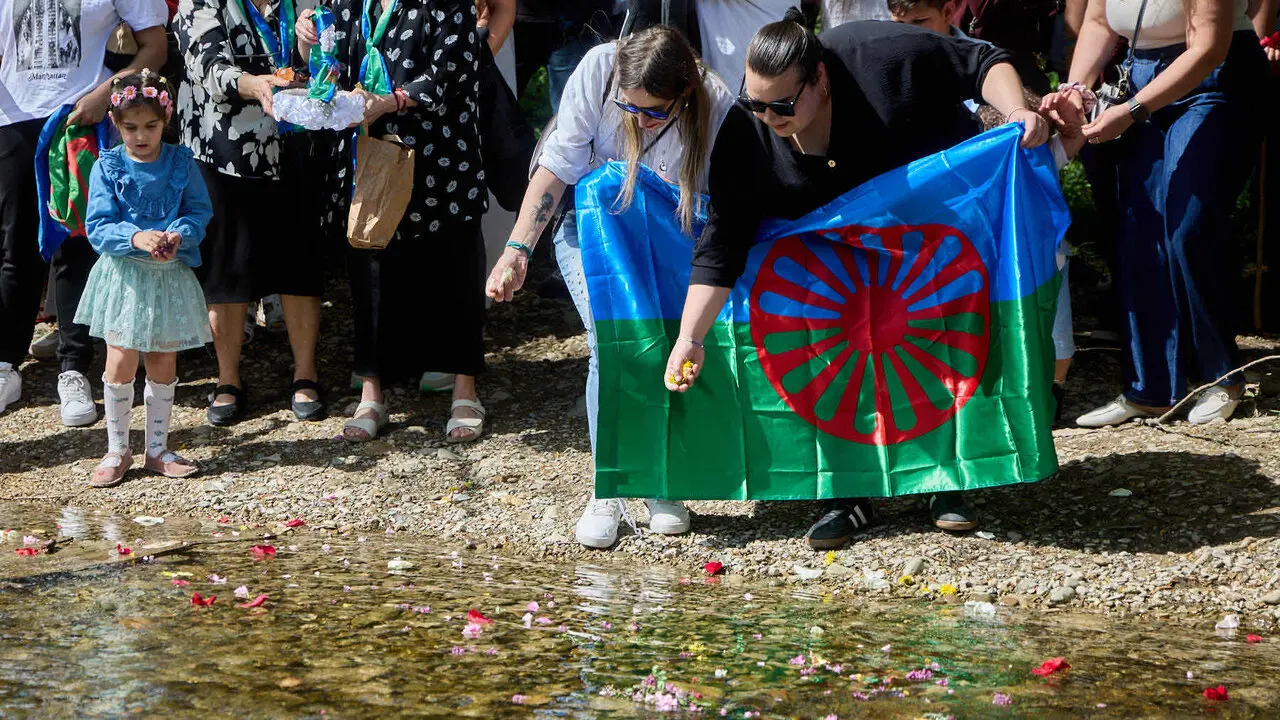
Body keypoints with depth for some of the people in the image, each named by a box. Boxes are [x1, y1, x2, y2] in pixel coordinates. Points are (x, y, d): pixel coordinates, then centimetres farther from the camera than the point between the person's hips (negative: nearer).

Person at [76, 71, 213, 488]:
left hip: (170, 277, 2)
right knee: (121, 364, 0)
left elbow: (199, 213, -1)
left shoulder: (181, 163, -1)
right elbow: (98, 227, -11)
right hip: (123, 276, -2)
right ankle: (117, 451, 13)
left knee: (163, 365, 10)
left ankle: (157, 449, 22)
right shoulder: (107, 167, -5)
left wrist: (177, 237, -22)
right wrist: (135, 238, -28)